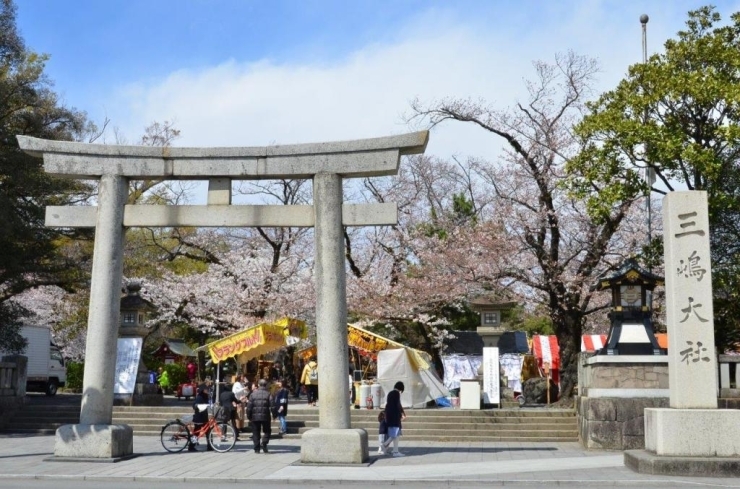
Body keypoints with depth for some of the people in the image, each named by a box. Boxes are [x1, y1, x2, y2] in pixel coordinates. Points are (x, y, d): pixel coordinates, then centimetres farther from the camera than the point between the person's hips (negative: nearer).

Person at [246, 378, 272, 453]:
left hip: (255, 417, 1)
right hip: (265, 416, -1)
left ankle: (257, 449, 7)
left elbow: (249, 406, 0)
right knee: (267, 431, 14)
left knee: (256, 433, 9)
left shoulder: (253, 394, 2)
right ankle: (264, 443, -8)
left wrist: (248, 416, 9)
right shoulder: (268, 394, -3)